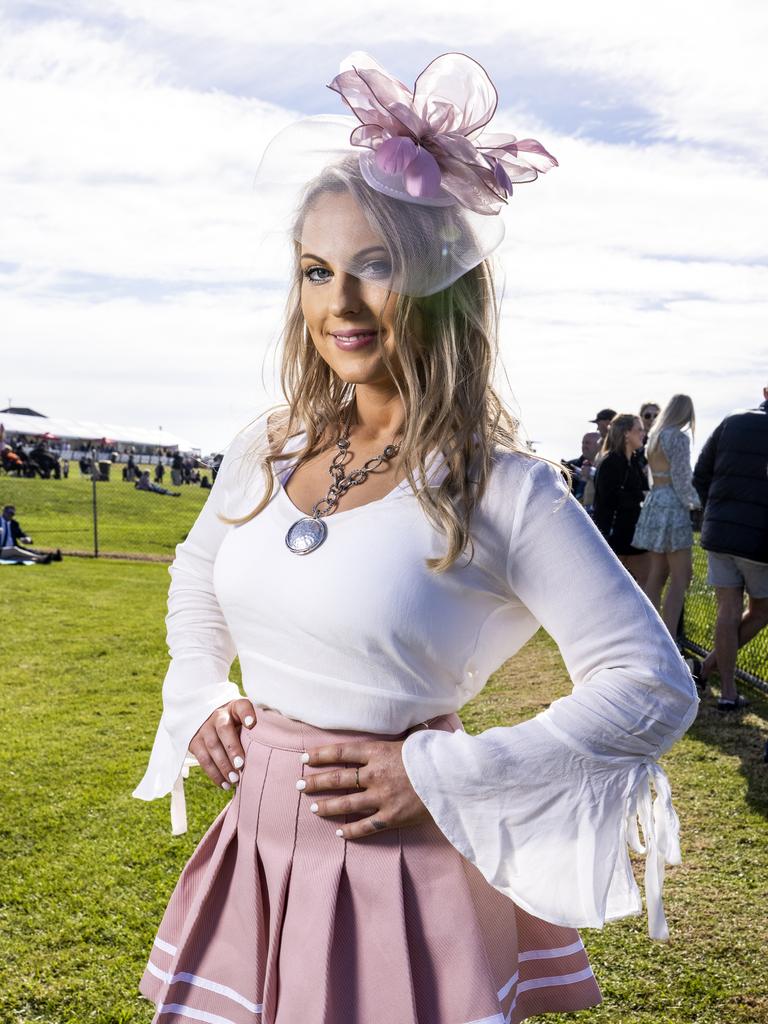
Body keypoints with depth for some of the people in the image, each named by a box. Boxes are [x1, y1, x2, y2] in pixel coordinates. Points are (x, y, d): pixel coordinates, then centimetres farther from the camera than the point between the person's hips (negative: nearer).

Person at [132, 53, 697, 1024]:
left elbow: (654, 688, -14)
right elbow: (197, 576, 20)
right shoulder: (266, 449, 0)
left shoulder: (501, 488, -17)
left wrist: (439, 775, -17)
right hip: (259, 849, 5)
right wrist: (198, 697, 4)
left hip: (401, 875, -5)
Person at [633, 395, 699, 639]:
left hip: (653, 504, 9)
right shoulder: (679, 437, -11)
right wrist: (693, 502, 0)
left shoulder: (654, 436, 14)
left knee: (656, 575, 11)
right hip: (672, 506, -9)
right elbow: (680, 480, -15)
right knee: (680, 578, -6)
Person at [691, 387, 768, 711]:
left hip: (719, 531, 4)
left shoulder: (731, 423, 4)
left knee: (728, 610, 8)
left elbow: (700, 477, 7)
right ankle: (709, 667, 13)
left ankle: (728, 692, 10)